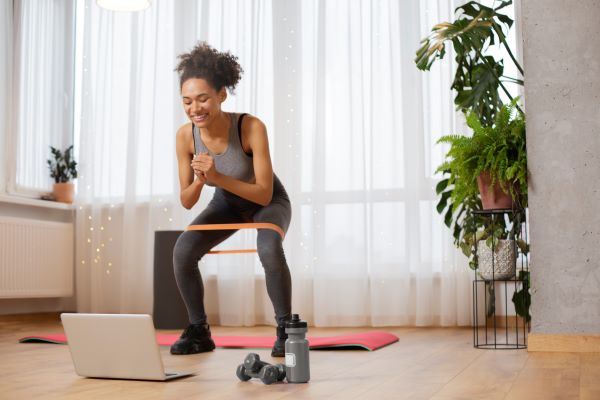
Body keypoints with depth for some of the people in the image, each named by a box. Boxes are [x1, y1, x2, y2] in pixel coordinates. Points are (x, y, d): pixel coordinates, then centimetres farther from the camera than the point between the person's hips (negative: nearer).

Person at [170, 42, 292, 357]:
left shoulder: (251, 127, -35)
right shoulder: (185, 135, -24)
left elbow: (264, 193, -32)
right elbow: (186, 202, -16)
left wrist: (218, 177, -44)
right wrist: (199, 181, -37)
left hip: (269, 202, -4)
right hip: (227, 202, 4)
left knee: (269, 249, -35)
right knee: (182, 252, -18)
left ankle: (286, 330, -15)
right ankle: (199, 331, 1)